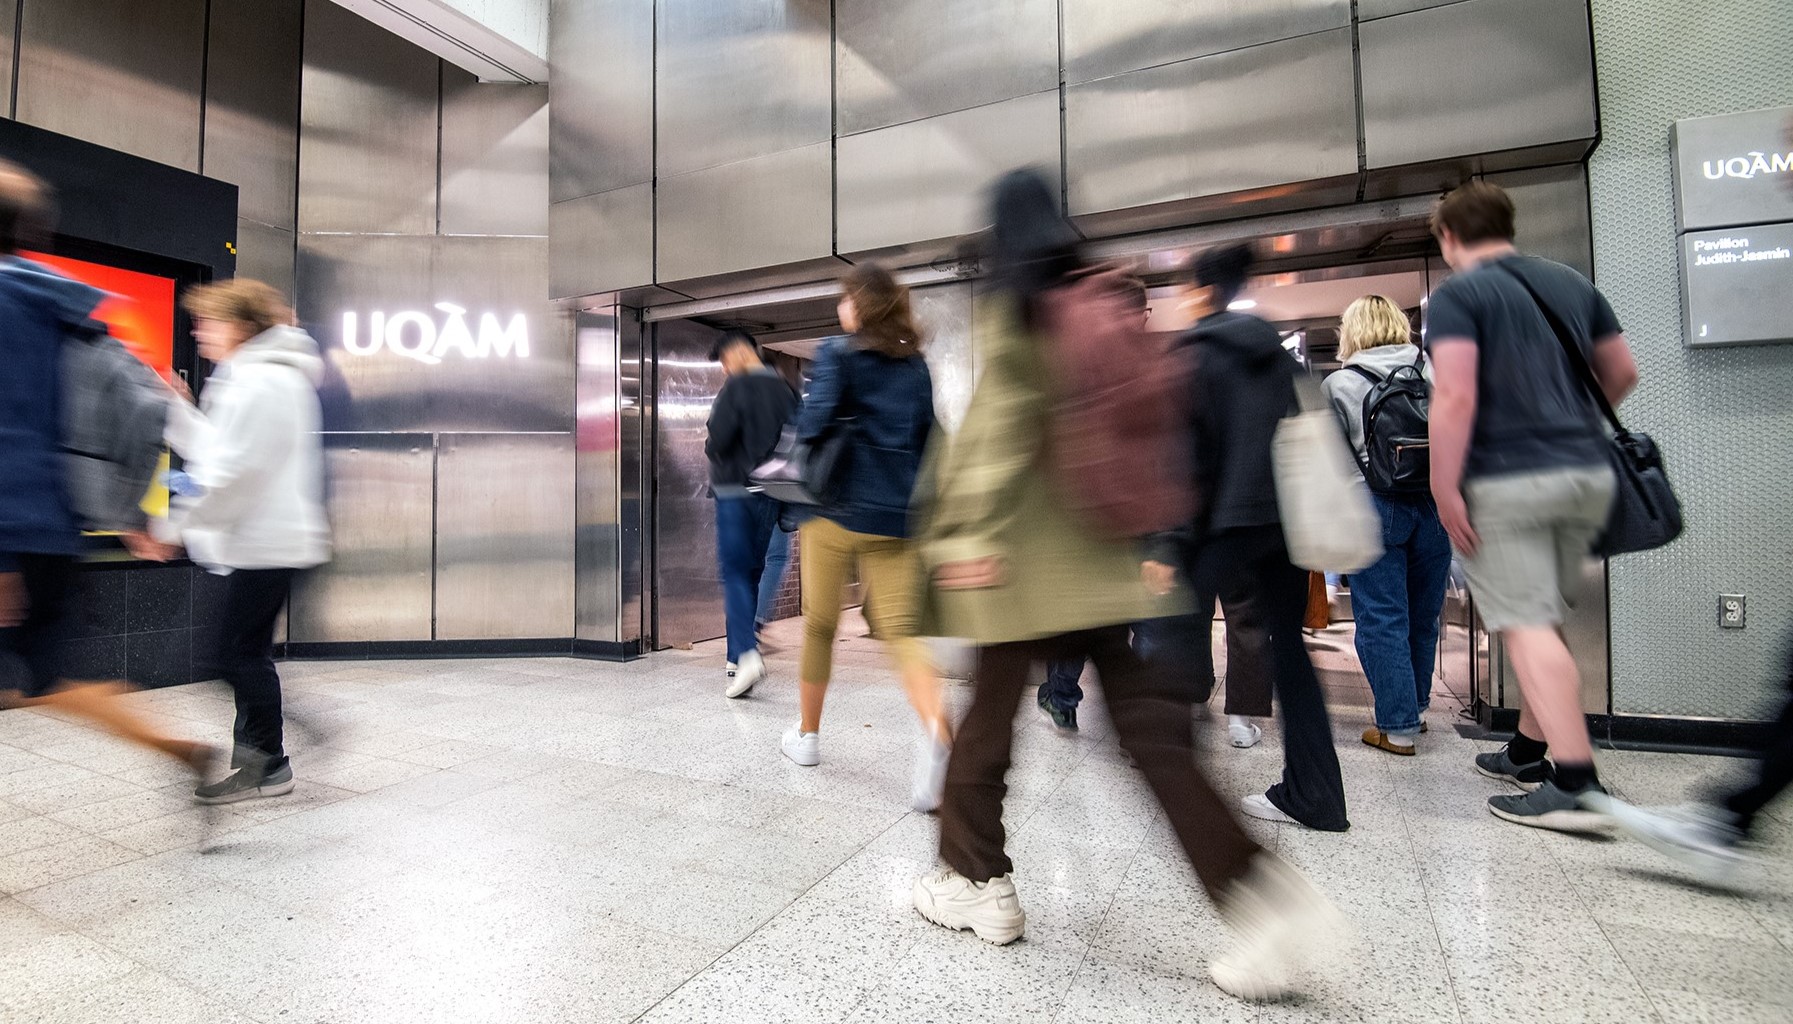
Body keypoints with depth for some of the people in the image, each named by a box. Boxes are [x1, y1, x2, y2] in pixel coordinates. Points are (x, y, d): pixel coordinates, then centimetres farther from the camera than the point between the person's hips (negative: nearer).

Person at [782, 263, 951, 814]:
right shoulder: (916, 365, 11)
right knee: (901, 630, 1)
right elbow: (926, 440, 12)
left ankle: (807, 735, 30)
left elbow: (811, 424, -16)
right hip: (896, 517, 3)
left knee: (820, 627, 13)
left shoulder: (838, 354, -3)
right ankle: (936, 726, -25)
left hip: (836, 511, -3)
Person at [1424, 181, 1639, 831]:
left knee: (1526, 627, -4)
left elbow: (1455, 396, -18)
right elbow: (1622, 375, 19)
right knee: (1541, 619, 17)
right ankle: (1528, 753, 27)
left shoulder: (1456, 295, -7)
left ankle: (1576, 785, -4)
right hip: (1588, 473, 7)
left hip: (1506, 482, -7)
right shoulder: (1572, 283, 14)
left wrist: (1444, 490, -15)